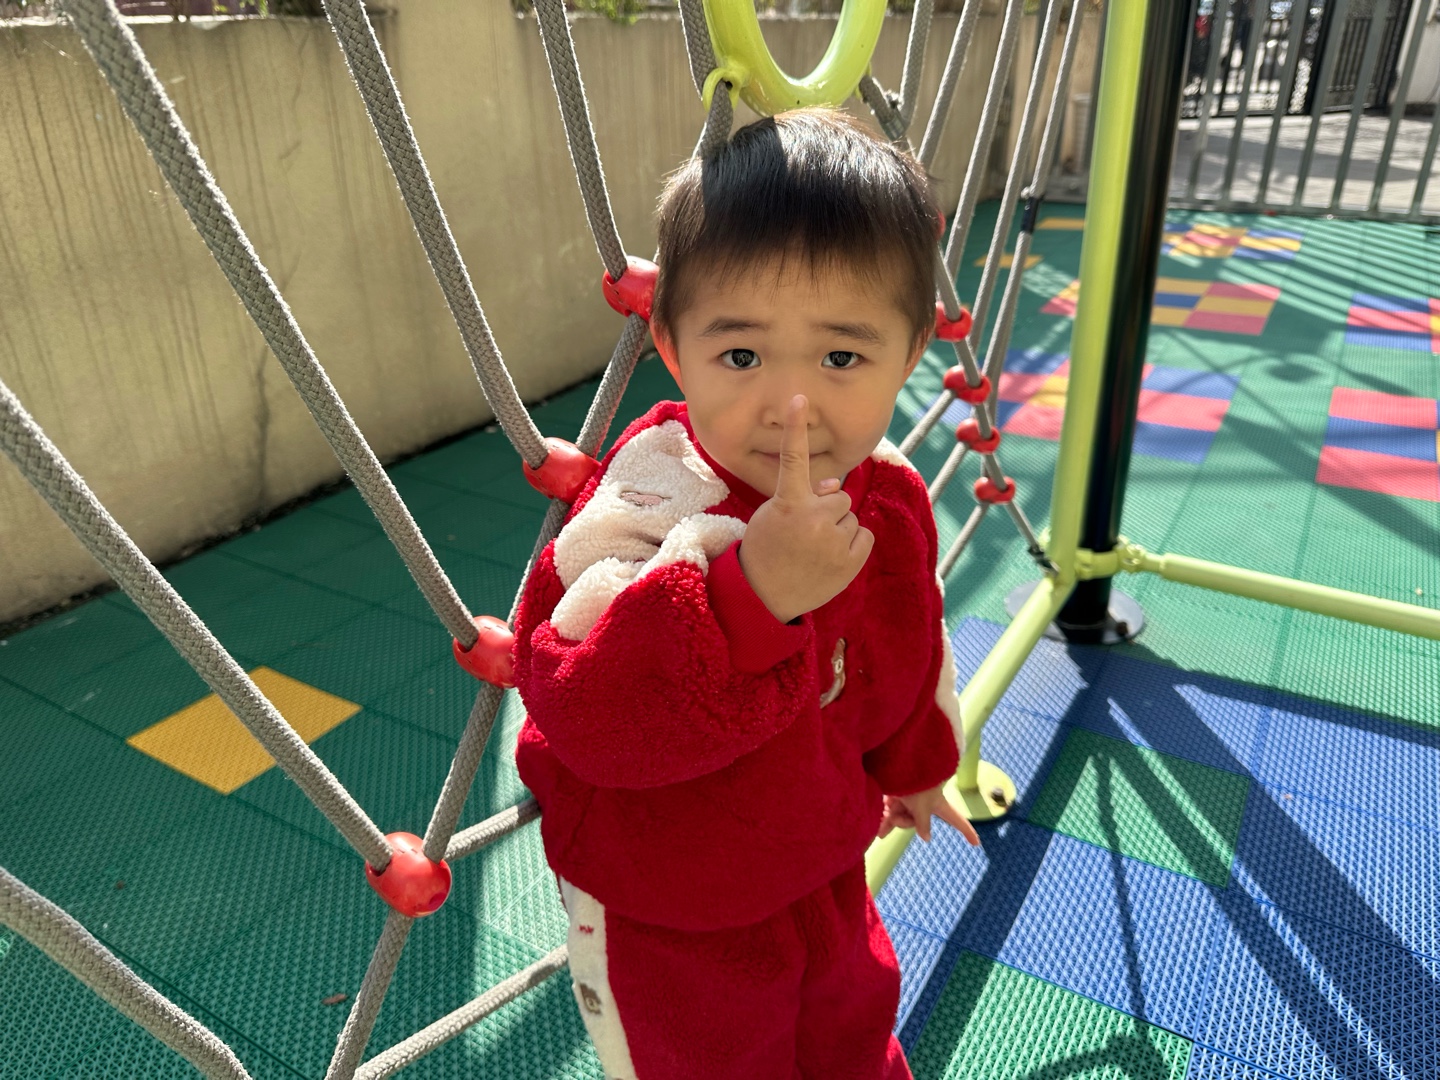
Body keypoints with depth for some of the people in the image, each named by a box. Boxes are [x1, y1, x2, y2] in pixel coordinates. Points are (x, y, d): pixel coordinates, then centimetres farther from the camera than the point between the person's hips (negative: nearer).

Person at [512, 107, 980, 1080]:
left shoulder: (889, 496, -12)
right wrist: (750, 591, -54)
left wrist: (914, 764, 22)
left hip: (822, 874, 5)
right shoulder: (653, 504, -34)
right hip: (663, 926, -5)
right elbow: (586, 713, -44)